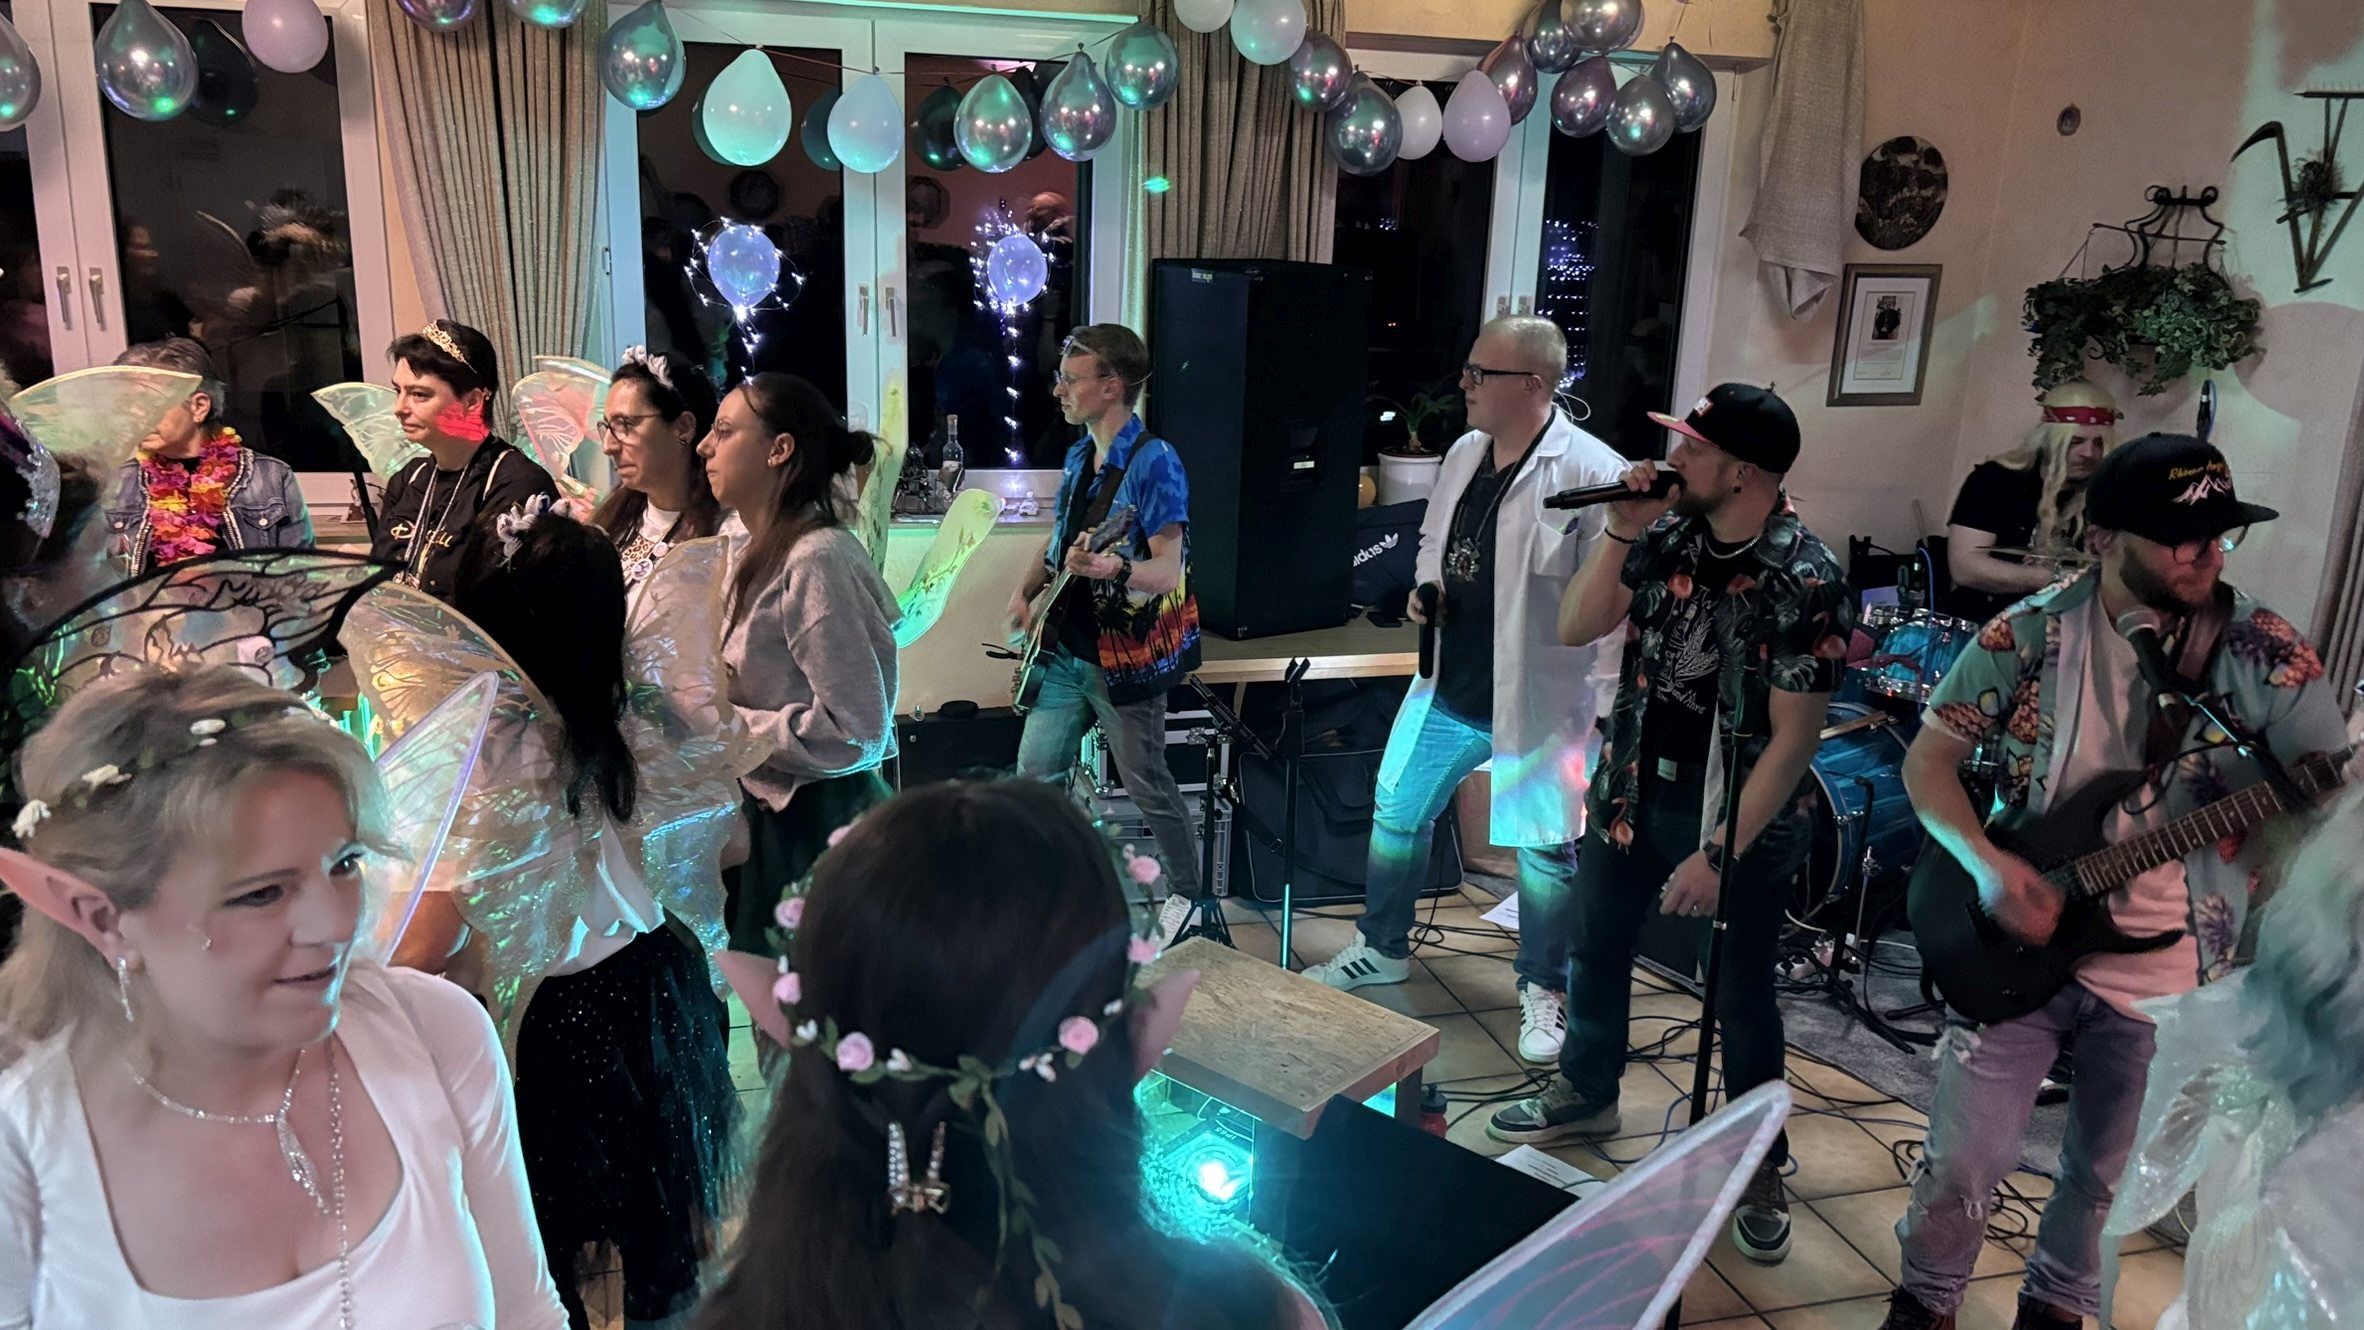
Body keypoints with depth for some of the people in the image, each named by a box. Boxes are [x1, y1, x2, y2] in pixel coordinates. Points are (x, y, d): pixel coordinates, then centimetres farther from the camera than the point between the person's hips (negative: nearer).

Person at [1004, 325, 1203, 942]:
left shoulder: (1154, 461, -16)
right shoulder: (1079, 456, 9)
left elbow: (1167, 570, -22)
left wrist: (1109, 567, -41)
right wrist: (1025, 592, 5)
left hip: (1124, 658, -8)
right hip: (1065, 650, 8)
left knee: (1146, 786, 2)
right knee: (1035, 771, 11)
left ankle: (1187, 897, 21)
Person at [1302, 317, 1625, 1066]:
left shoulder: (1592, 473, -19)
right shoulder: (1463, 453, 5)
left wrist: (1608, 709, -18)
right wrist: (1427, 587, 0)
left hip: (1537, 703, -7)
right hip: (1445, 689, 7)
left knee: (1546, 850, 8)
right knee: (1396, 814, 17)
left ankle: (1543, 991, 29)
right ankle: (1382, 949, 39)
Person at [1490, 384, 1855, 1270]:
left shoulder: (1805, 582, -21)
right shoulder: (1669, 532, -4)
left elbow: (1794, 738, -20)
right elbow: (1574, 629, -4)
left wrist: (1720, 853, -20)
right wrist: (1622, 532, -16)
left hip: (1735, 817, -6)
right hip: (1632, 790, 6)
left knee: (1741, 996, 8)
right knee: (1595, 949, 20)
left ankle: (1759, 1165, 29)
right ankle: (1585, 1095, 43)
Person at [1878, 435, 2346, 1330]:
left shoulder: (2266, 651, -8)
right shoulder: (2029, 634, -9)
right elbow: (1929, 759, -4)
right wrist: (1986, 865, -19)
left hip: (2170, 968, 1)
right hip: (2021, 940, -1)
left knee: (2105, 1172, 18)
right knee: (1965, 1162, 3)